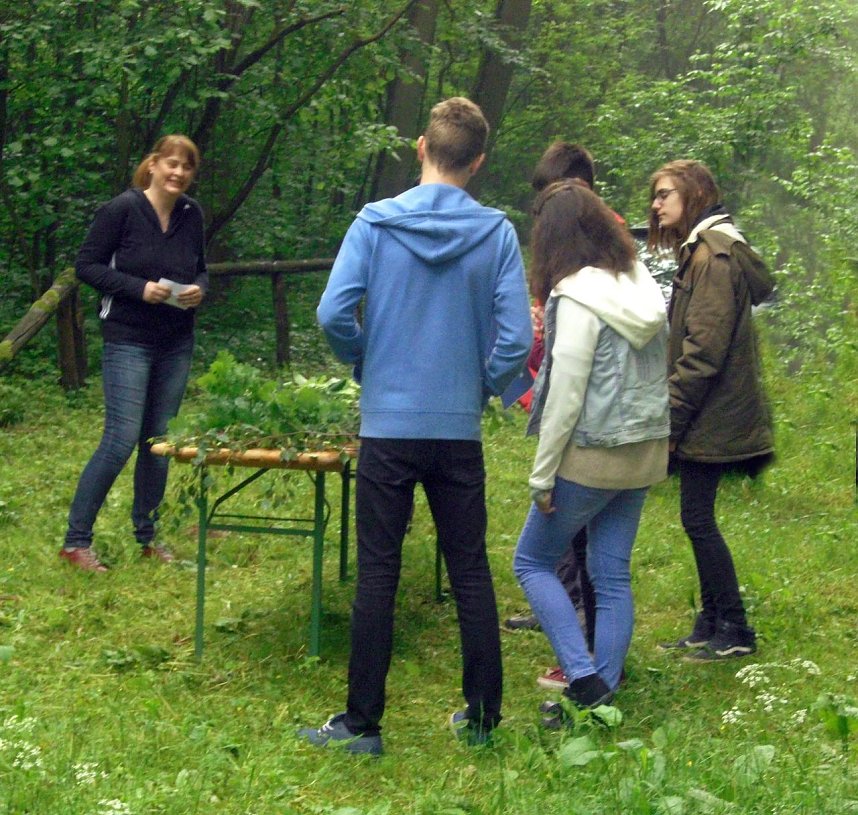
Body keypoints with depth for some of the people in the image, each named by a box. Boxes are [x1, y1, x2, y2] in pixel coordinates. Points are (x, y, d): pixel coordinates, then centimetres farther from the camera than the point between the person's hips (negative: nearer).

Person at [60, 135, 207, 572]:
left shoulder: (191, 216, 6)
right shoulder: (122, 209, -10)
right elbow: (86, 265, -8)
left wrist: (199, 289, -6)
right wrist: (140, 288, -19)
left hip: (176, 344, 6)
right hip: (128, 341, -6)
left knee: (160, 441, 9)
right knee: (121, 440, -10)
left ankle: (146, 537, 22)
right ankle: (76, 540, 0)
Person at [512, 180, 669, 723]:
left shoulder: (577, 297, -17)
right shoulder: (643, 286, 4)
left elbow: (566, 395, -17)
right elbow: (660, 371, 11)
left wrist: (543, 475, -10)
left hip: (593, 456, -7)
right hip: (646, 453, 7)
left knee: (533, 561, 9)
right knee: (613, 575, 13)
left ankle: (584, 678, -1)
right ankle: (604, 694, 17)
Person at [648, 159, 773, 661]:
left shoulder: (714, 254, -15)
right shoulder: (700, 250, 17)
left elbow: (703, 349, -21)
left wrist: (672, 413, -18)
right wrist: (675, 411, 15)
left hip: (712, 414, -10)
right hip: (713, 415, 10)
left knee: (698, 518, -5)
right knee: (699, 517, 12)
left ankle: (734, 632, 2)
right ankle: (712, 625, 19)